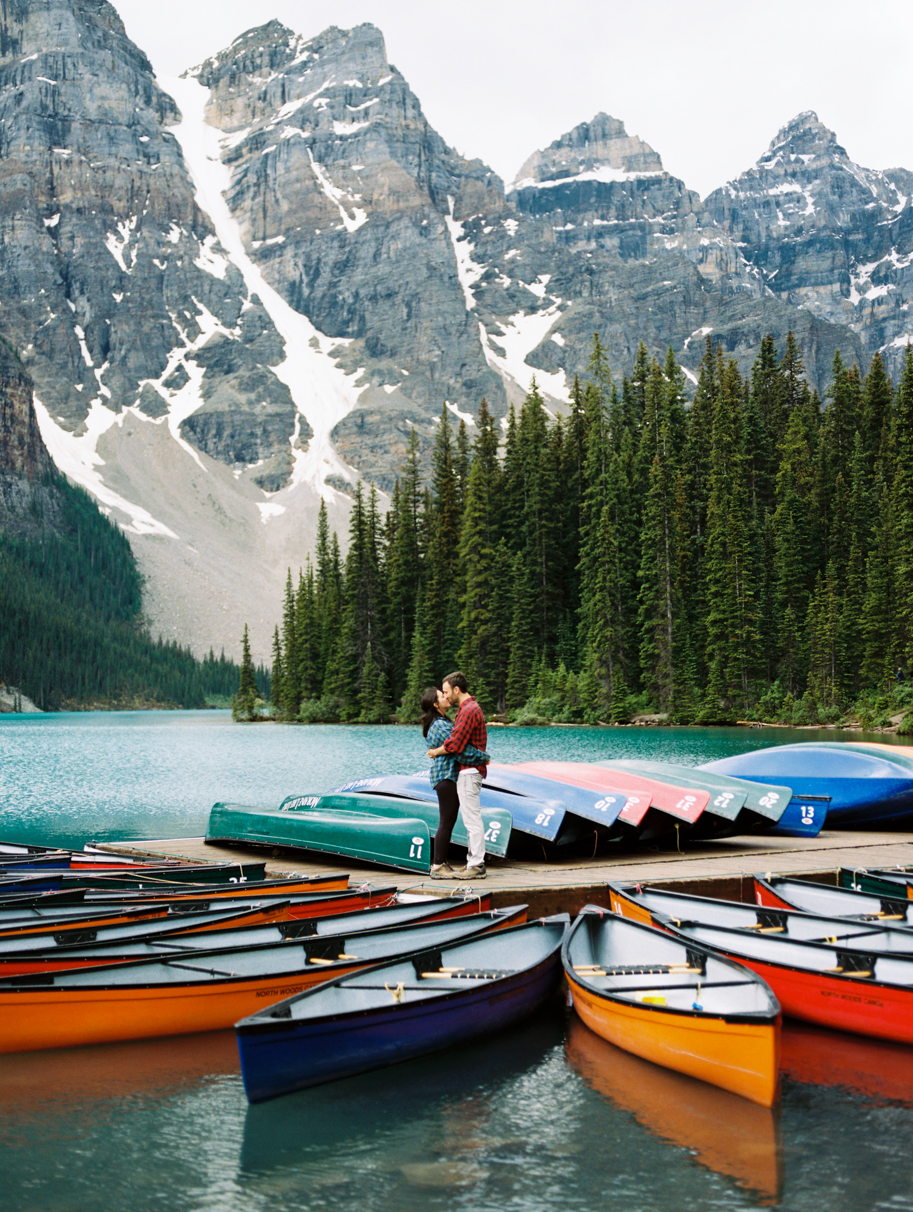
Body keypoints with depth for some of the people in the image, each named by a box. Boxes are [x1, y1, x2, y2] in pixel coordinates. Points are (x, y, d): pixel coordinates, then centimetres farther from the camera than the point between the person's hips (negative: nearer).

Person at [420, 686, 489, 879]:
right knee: (446, 822, -7)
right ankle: (437, 866, -4)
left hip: (450, 776, 10)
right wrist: (484, 757, -10)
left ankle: (441, 863, 17)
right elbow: (460, 748, -20)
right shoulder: (440, 726, -16)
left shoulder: (442, 722, 17)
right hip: (445, 776, -10)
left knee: (449, 821, 12)